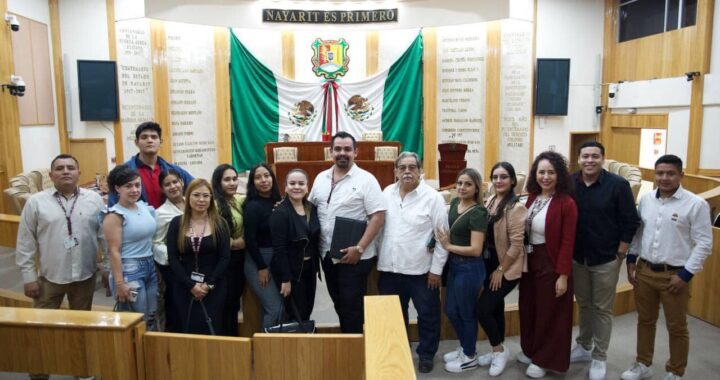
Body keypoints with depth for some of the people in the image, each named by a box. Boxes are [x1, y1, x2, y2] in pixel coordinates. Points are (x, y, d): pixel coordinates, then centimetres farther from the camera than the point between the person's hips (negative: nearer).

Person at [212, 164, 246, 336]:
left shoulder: (241, 200, 4)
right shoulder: (214, 204, -15)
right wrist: (232, 243, -14)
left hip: (240, 257, 7)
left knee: (235, 300, 18)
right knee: (226, 302, 4)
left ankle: (234, 337, 33)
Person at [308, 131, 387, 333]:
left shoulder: (365, 179, -10)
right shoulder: (321, 178, 8)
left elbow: (378, 217, -15)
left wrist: (359, 248, -20)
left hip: (354, 257, -6)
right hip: (327, 255, 6)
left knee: (352, 307, 2)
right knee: (339, 304, 19)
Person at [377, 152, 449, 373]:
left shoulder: (432, 197, -10)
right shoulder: (387, 193, 4)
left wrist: (436, 269, -9)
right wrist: (379, 258, 7)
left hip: (421, 270, -4)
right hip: (389, 268, 4)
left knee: (427, 315, 11)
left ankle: (426, 354, 31)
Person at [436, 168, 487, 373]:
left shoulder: (478, 213, -20)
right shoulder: (455, 203, 3)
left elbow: (476, 249, -25)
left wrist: (448, 246, -16)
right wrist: (445, 241, 1)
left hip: (469, 268, -8)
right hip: (454, 265, 8)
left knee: (467, 313, 9)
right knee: (451, 310, 19)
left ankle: (470, 357, 30)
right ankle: (464, 347, 40)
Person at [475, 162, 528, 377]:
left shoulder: (516, 208, -20)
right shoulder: (489, 202, 3)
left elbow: (516, 245, -19)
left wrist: (500, 270, -13)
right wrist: (491, 268, 8)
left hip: (507, 268, -7)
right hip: (489, 264, 7)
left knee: (482, 308, -7)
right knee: (495, 308, 16)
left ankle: (499, 350, 15)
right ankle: (498, 351, 33)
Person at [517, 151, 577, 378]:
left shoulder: (566, 203, -17)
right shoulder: (532, 198, 2)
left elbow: (567, 243, -16)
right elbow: (523, 232, 6)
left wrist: (563, 275, -16)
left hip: (551, 264, -6)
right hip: (529, 261, 7)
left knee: (549, 313, 10)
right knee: (528, 308, 19)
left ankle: (545, 359, 28)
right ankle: (530, 350, 40)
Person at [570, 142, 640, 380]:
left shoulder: (618, 185, -11)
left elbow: (631, 222, -7)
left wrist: (620, 255, -7)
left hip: (606, 260, -3)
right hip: (576, 258, 3)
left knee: (602, 309, 8)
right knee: (584, 305, 17)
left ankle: (599, 357, 21)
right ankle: (584, 347, 34)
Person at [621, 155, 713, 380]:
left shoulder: (696, 204, -10)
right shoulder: (646, 200, 4)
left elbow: (704, 243, -11)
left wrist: (685, 274, -14)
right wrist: (631, 261, 7)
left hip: (675, 275, -4)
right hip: (644, 271, 4)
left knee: (676, 327, 10)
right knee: (645, 321, 17)